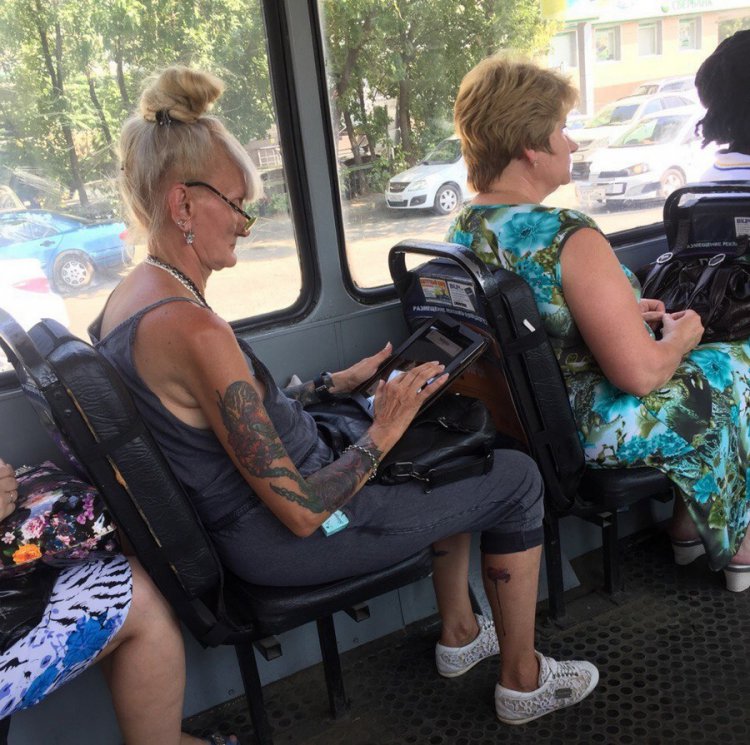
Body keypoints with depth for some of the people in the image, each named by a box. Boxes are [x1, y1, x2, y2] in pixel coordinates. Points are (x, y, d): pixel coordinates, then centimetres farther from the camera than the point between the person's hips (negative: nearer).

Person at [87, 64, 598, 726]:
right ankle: (523, 681, 22)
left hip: (238, 518, 10)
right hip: (283, 544, -9)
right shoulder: (193, 330, -30)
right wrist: (384, 432, -14)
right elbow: (301, 511, -27)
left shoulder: (129, 300, 2)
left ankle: (459, 634, 34)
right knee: (516, 478, 3)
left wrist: (340, 382, 8)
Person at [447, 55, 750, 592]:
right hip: (595, 435, -8)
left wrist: (623, 311, 10)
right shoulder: (569, 238, -28)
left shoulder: (463, 229, -1)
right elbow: (640, 374, -25)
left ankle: (687, 524, 36)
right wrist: (680, 337, -5)